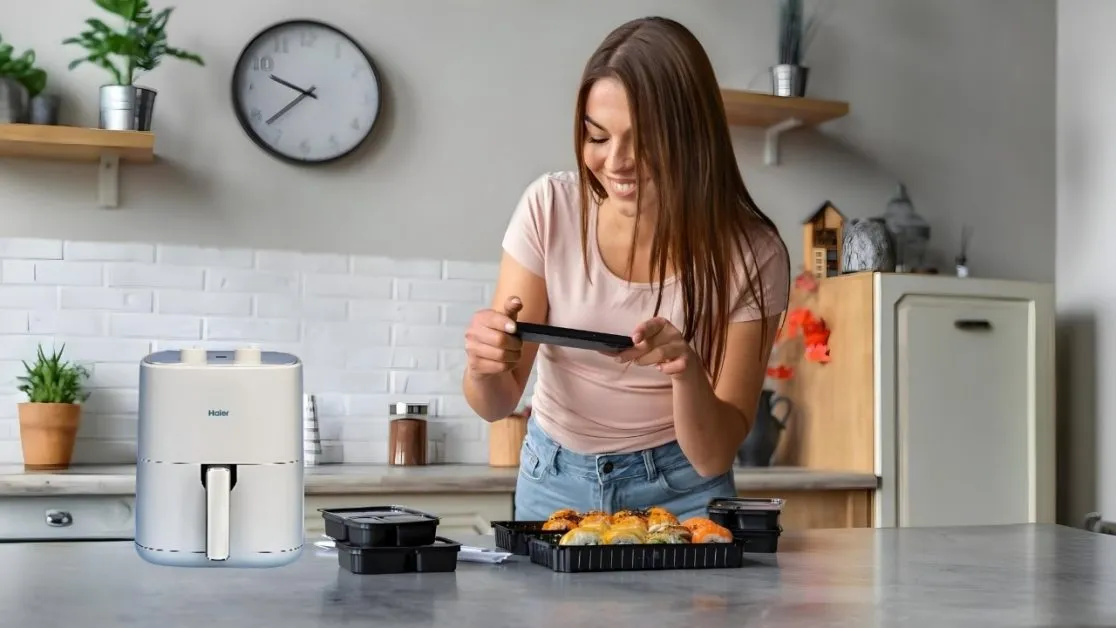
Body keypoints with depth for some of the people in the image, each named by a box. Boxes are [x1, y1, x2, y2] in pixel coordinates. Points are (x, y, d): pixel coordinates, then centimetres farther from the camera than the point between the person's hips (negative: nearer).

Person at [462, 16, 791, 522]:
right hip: (554, 479, 2)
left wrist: (688, 372, -33)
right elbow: (497, 404, -9)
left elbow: (713, 456, -15)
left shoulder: (750, 254, -17)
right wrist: (485, 365, -30)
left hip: (679, 489, -1)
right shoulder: (550, 208, -14)